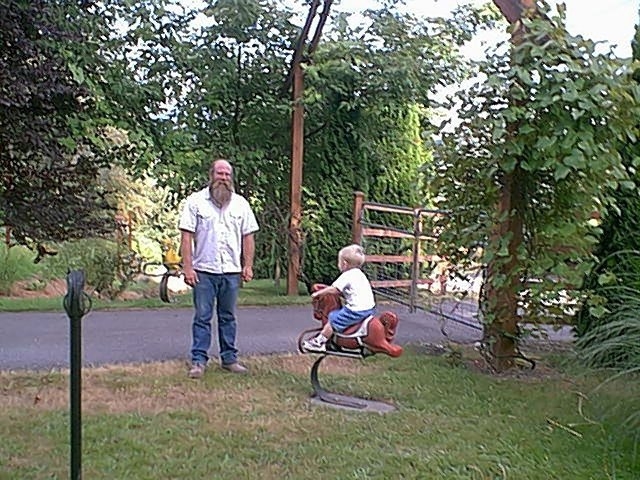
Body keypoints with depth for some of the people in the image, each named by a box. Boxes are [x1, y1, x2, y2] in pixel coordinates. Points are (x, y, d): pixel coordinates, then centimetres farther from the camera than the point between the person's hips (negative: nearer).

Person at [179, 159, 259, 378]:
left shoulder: (241, 203, 9)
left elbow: (248, 236, 10)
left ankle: (229, 358, 21)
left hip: (231, 271, 3)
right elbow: (186, 235, -4)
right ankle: (198, 361, 9)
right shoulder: (196, 201, 0)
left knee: (228, 317, 12)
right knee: (202, 317, 1)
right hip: (204, 271, -3)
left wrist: (248, 265, 2)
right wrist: (187, 267, -10)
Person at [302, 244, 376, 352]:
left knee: (333, 320, 0)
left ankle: (319, 342, 8)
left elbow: (332, 290, -12)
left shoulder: (347, 275, -11)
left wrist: (318, 293, -1)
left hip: (357, 310, -10)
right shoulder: (359, 273, 17)